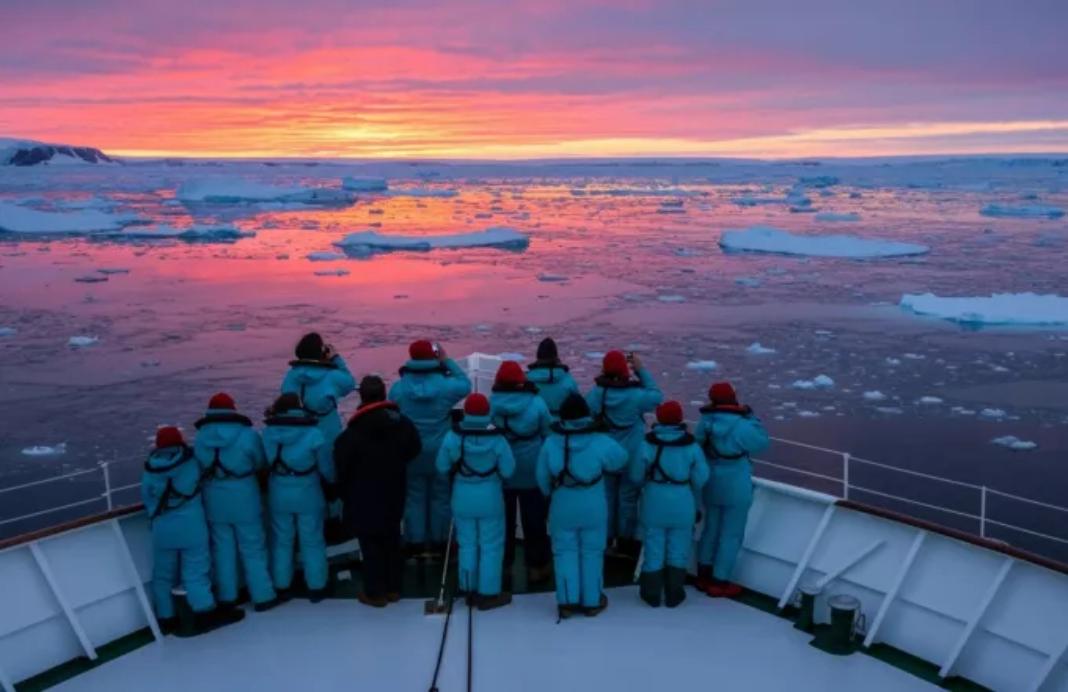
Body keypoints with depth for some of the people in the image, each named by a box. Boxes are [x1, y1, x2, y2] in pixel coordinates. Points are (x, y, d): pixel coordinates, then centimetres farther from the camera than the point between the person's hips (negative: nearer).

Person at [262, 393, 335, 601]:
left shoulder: (268, 432, -10)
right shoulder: (313, 433, -15)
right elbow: (326, 466, -8)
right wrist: (332, 482, 11)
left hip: (279, 496, 2)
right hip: (308, 495, -2)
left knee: (281, 541, 17)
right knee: (312, 542, 11)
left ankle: (280, 586, 26)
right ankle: (316, 587, 18)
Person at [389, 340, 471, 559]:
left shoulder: (398, 388, -12)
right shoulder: (446, 385, -17)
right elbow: (465, 384, 3)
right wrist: (447, 361, 4)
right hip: (441, 451, -1)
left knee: (414, 497, 13)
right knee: (440, 497, 14)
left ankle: (415, 545, 20)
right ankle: (439, 544, 22)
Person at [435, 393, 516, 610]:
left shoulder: (453, 437, -13)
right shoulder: (496, 439, -18)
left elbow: (441, 467, -3)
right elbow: (508, 471, -12)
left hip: (463, 498, 3)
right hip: (490, 499, -2)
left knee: (467, 545, 17)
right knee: (491, 546, 9)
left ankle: (470, 591, 26)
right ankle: (488, 594, 15)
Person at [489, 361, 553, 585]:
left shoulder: (490, 404, -10)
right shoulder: (536, 403, -13)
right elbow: (548, 434, -3)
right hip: (531, 472, -1)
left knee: (503, 520, 14)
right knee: (534, 520, 11)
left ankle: (503, 566, 22)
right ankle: (537, 567, 18)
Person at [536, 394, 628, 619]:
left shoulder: (551, 442, -13)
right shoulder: (601, 442, -17)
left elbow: (542, 477, -2)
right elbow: (621, 460, 2)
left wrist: (551, 493, 19)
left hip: (563, 507, 0)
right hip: (593, 508, 0)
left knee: (565, 552, 13)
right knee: (592, 552, 14)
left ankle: (567, 601, 13)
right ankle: (592, 601, 23)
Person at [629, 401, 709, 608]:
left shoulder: (648, 443, -12)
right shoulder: (691, 445, -9)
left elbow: (636, 476, -7)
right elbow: (700, 478, -7)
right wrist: (696, 501, 11)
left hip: (654, 502, 0)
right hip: (682, 503, 0)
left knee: (654, 547, 10)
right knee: (678, 548, 13)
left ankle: (652, 594, 19)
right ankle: (673, 594, 19)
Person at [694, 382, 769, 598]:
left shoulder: (705, 422, -5)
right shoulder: (742, 426, -21)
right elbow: (762, 442, -7)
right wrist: (751, 416, -2)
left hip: (711, 484, 6)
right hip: (736, 488, -6)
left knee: (711, 528, 20)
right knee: (731, 534, 6)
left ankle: (704, 576, 28)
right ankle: (719, 583, 11)